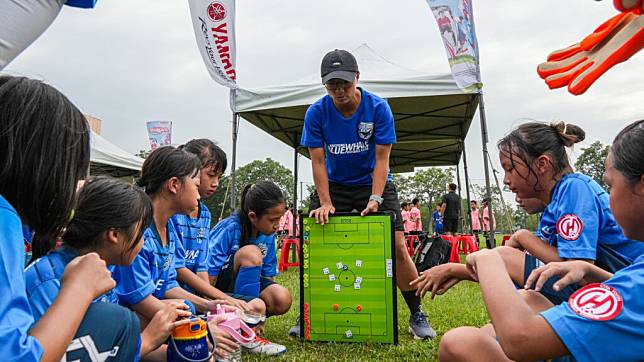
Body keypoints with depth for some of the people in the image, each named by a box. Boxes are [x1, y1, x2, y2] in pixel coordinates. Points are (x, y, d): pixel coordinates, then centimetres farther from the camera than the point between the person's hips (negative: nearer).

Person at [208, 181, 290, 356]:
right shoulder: (229, 229, -23)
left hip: (244, 286, 5)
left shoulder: (268, 234, -6)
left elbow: (267, 275, -1)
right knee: (251, 253, -33)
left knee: (282, 299, -26)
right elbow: (206, 278, -23)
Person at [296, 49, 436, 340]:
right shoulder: (316, 112, -12)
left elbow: (382, 157, -15)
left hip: (373, 184, -1)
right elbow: (318, 161, -12)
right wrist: (325, 203, -20)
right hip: (333, 185, 2)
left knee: (397, 248, -9)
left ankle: (416, 315, 10)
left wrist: (375, 199, -26)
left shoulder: (378, 108, -15)